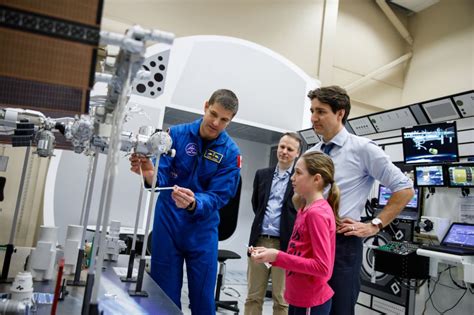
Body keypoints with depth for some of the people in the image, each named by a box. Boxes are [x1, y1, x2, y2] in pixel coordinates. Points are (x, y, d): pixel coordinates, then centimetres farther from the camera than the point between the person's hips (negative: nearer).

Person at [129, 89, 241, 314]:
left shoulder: (231, 153, -9)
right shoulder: (176, 134, -7)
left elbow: (217, 197, -15)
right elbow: (161, 179, -13)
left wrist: (193, 203, -36)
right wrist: (149, 174, -36)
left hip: (202, 230, 0)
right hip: (167, 223, 1)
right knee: (165, 296, 12)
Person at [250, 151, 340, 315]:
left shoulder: (317, 212, -20)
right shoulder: (305, 209, 6)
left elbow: (322, 267, -24)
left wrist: (277, 257, -23)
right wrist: (272, 254, -4)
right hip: (299, 298, 8)